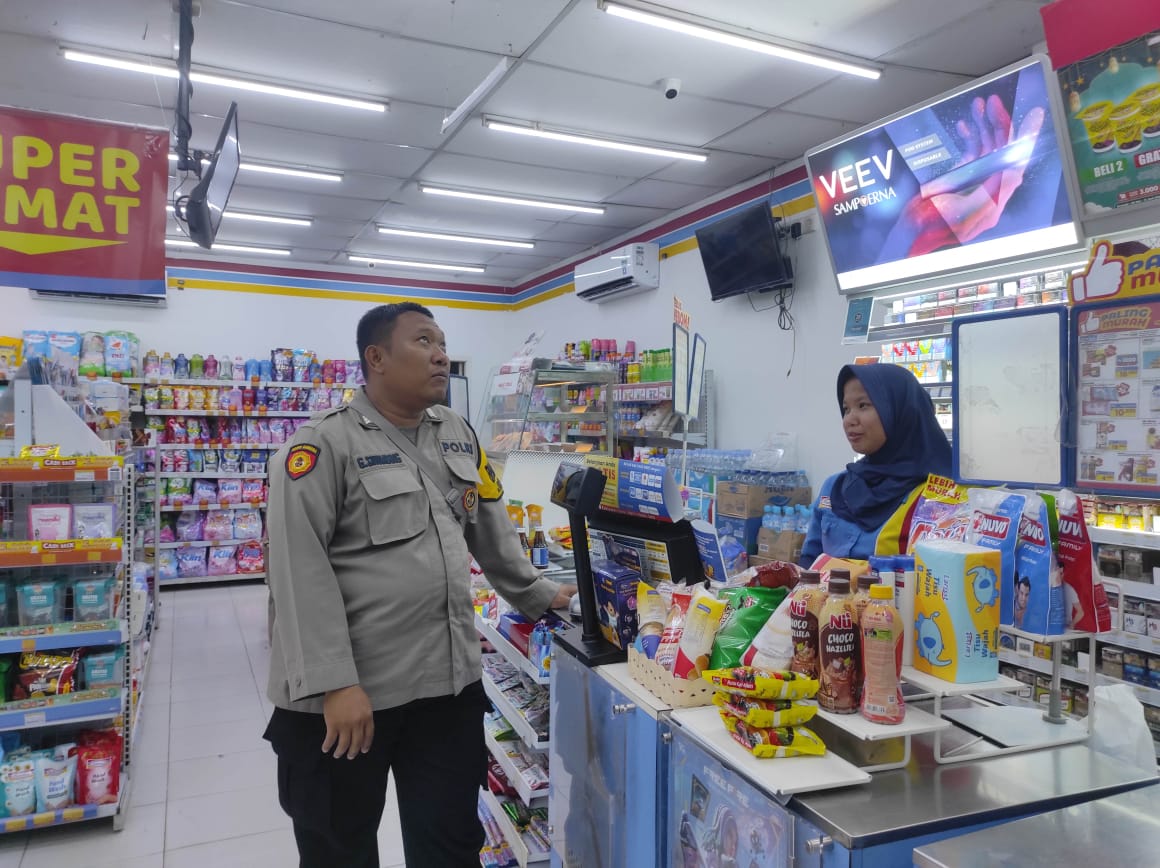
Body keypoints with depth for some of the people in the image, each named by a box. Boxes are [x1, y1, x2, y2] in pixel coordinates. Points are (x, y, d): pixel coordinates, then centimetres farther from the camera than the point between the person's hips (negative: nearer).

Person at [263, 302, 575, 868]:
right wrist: (333, 683, -22)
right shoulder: (325, 444, -12)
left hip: (451, 682, 5)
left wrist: (534, 596, 19)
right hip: (347, 693, -5)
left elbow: (491, 531, 19)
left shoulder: (459, 436, 9)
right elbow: (300, 572, -18)